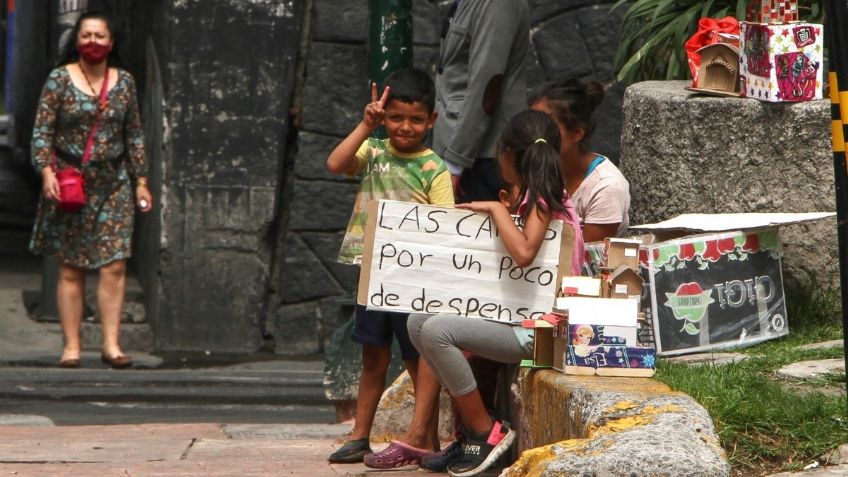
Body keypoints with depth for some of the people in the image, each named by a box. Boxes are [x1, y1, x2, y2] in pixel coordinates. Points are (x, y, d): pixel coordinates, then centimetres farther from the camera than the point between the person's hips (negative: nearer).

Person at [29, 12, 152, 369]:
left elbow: (134, 135, 14)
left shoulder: (124, 82, 9)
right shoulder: (59, 79, 0)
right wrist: (46, 171, -16)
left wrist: (140, 181, 11)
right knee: (70, 269, 0)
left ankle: (111, 343, -2)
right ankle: (71, 346, 4)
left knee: (115, 265, -6)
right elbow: (41, 131, -3)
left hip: (113, 182, 2)